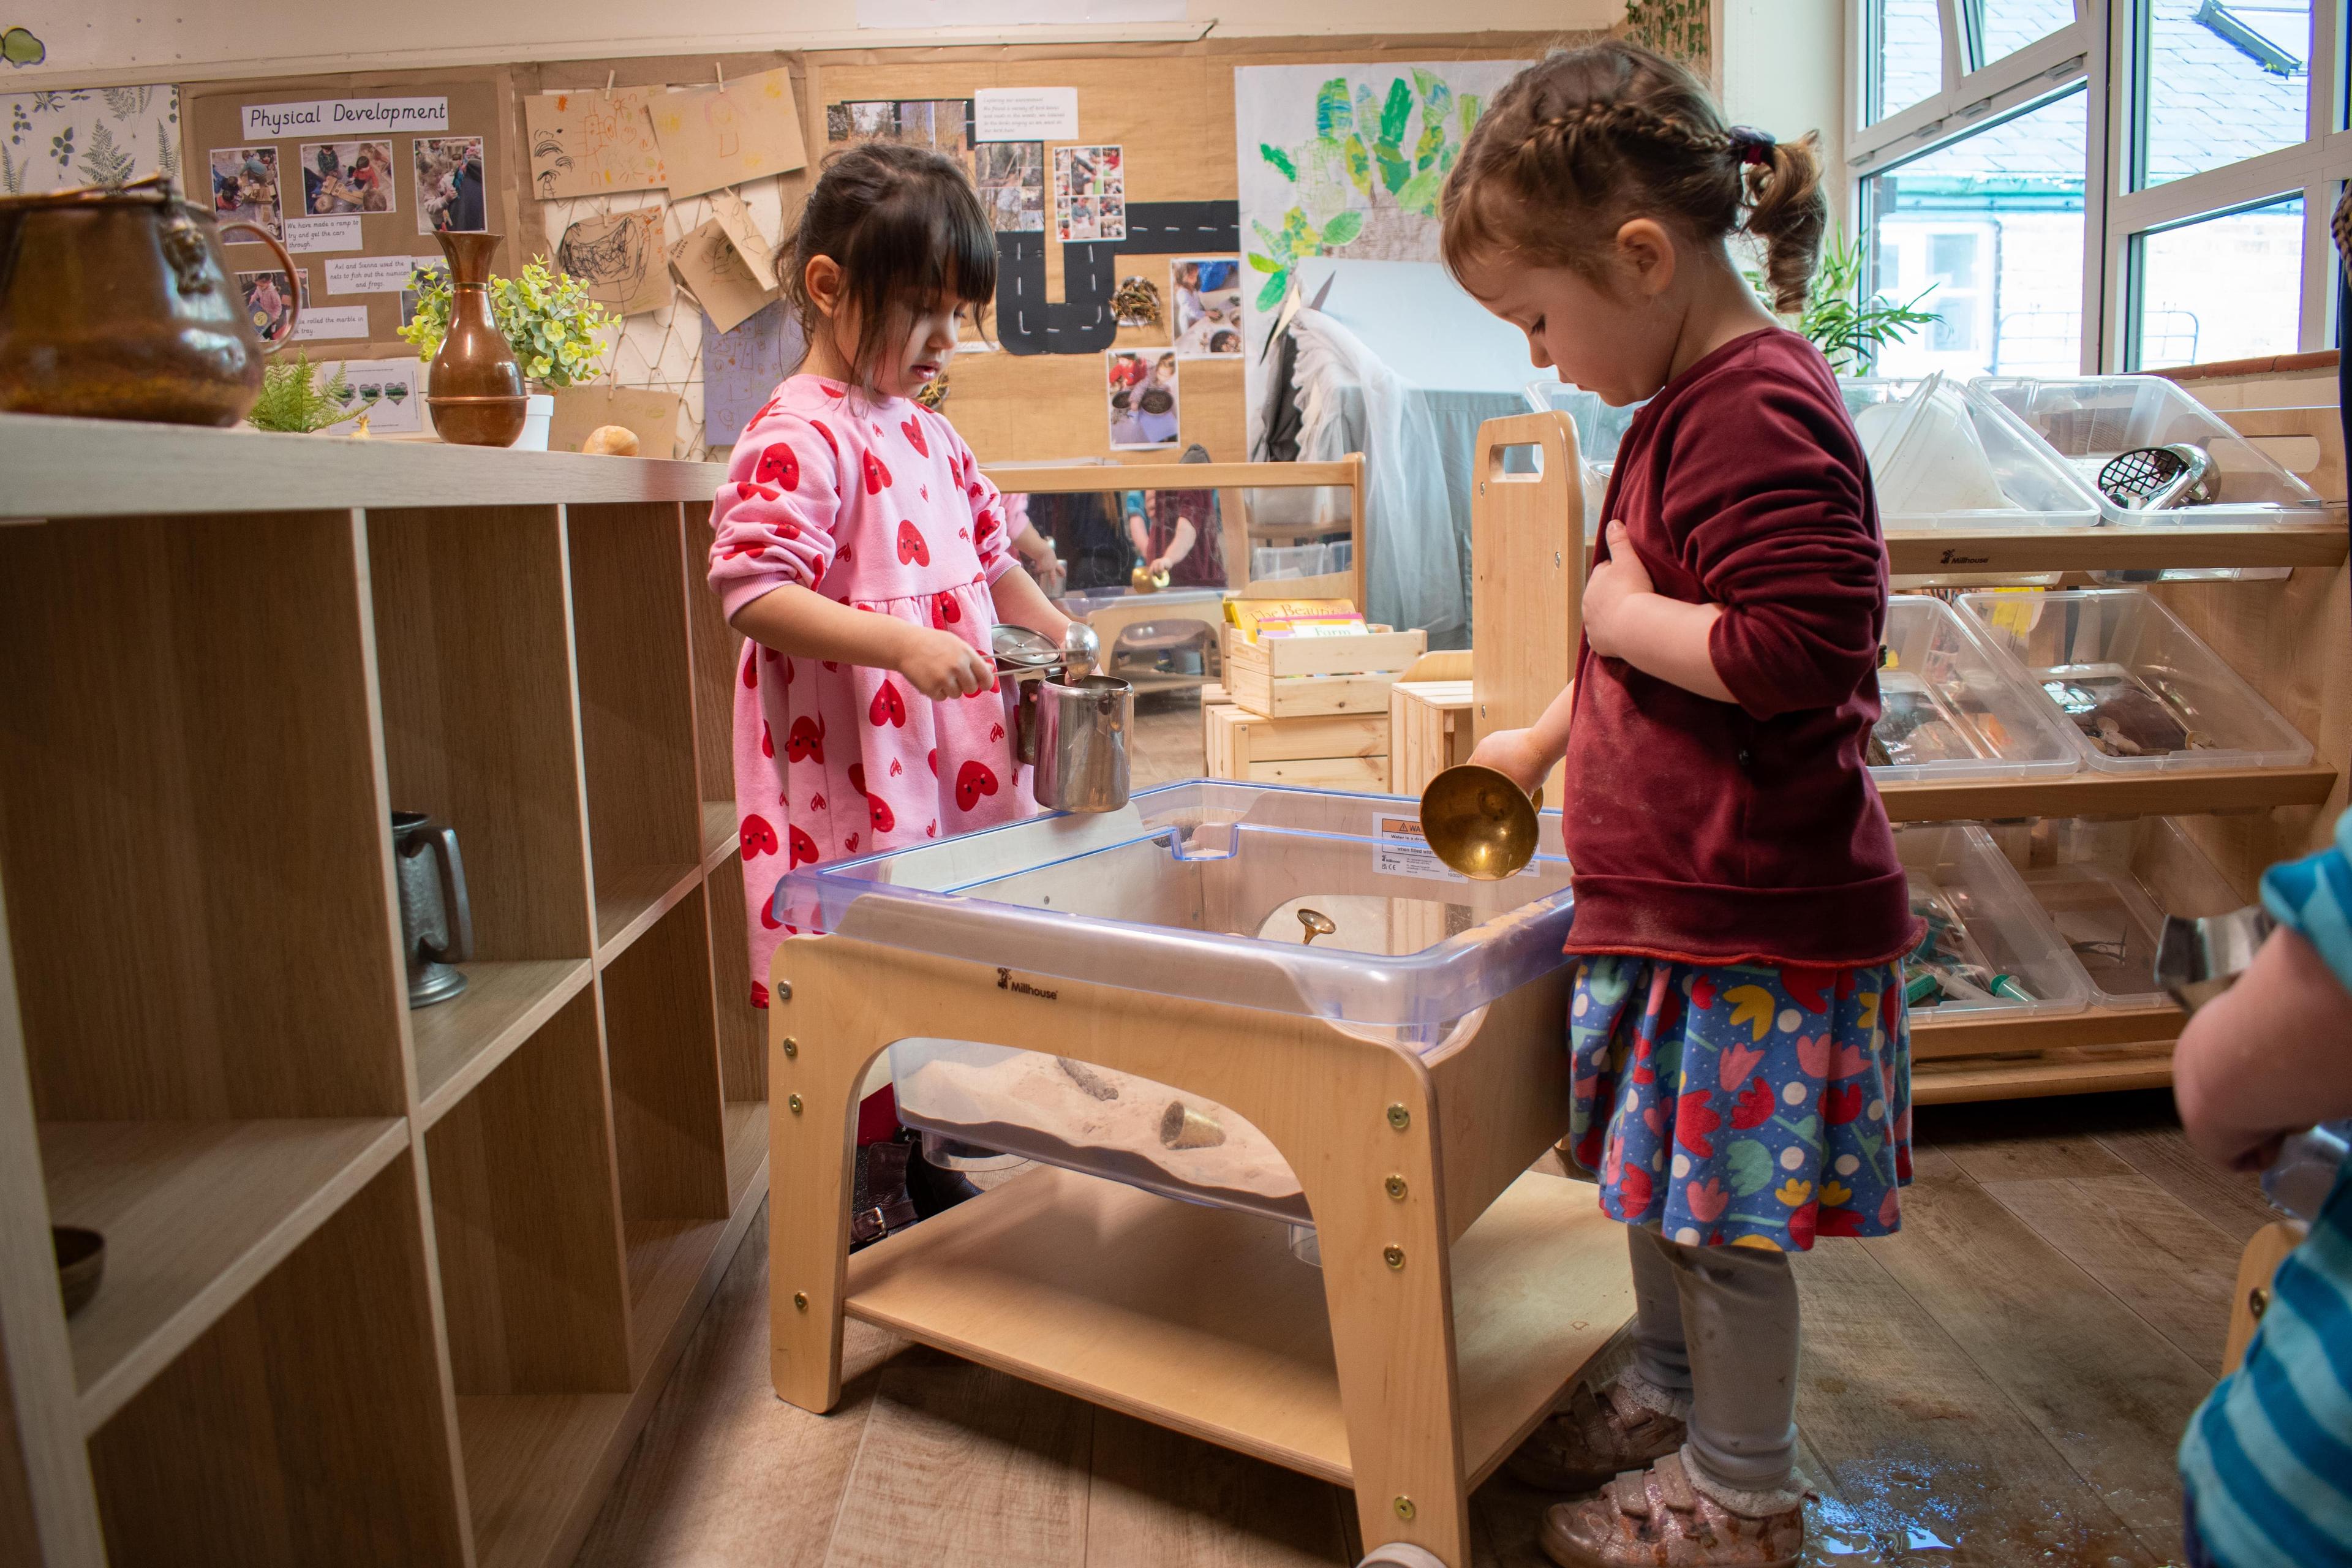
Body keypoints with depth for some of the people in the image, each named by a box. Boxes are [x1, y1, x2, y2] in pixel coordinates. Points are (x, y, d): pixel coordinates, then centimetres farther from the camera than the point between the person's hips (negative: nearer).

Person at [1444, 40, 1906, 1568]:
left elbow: (1801, 649, -29)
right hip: (1678, 897, 10)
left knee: (1724, 1209, 6)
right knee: (1668, 1182, 22)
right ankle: (1670, 1393, 42)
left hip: (1752, 921, -10)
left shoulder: (1757, 409, -20)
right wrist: (1549, 733, 25)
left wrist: (1626, 612, -17)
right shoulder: (1694, 402, 12)